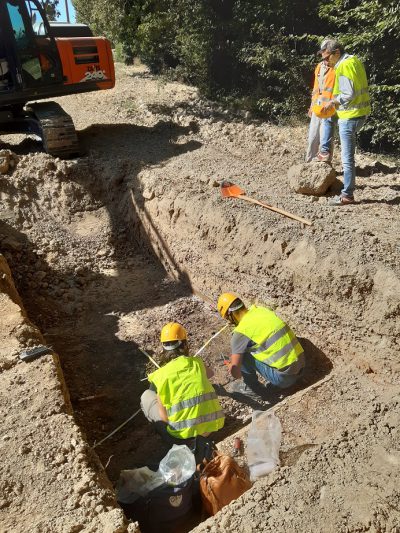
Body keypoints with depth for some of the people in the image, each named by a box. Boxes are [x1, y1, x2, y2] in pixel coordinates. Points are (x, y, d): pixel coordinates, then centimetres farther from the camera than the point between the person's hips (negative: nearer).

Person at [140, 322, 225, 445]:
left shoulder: (161, 375, -8)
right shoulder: (197, 362, 4)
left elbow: (164, 417, -6)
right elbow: (210, 373, 30)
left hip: (183, 435, -4)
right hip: (211, 427, 4)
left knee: (146, 396, 14)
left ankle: (173, 437, 10)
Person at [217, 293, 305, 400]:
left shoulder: (241, 332, -17)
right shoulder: (261, 309, 4)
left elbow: (235, 373, -16)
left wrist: (231, 367, 9)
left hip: (284, 378, -8)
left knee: (241, 354, -7)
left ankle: (253, 389, 10)